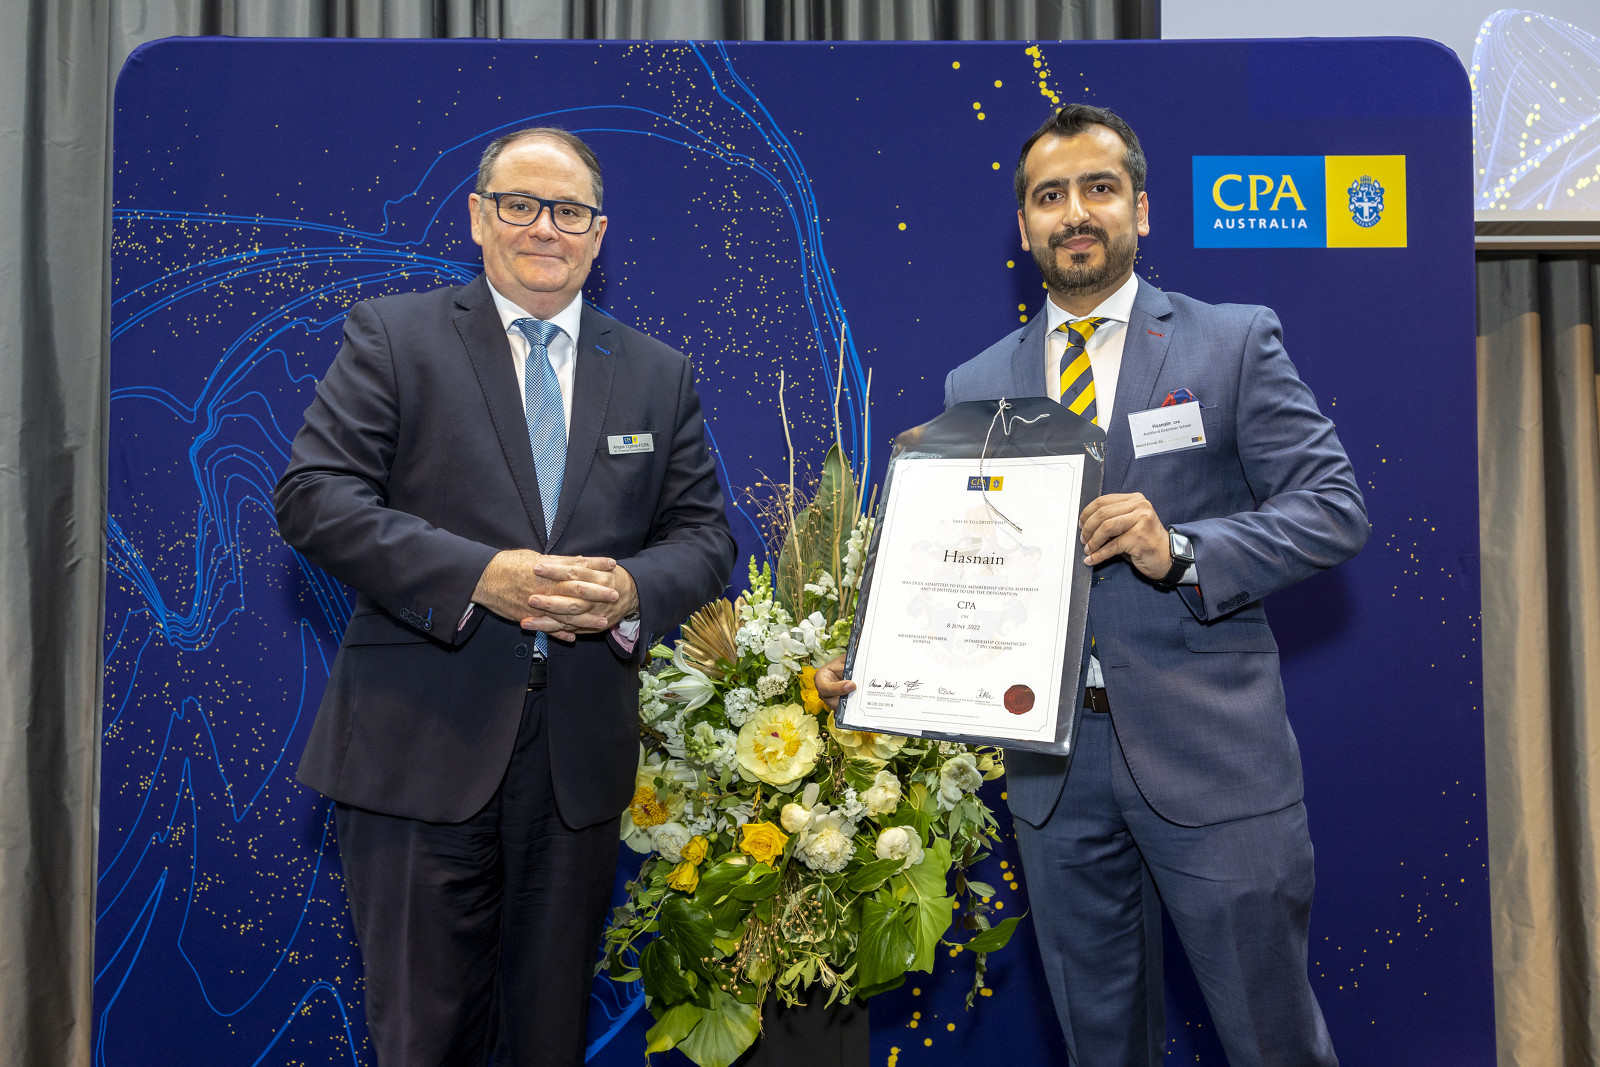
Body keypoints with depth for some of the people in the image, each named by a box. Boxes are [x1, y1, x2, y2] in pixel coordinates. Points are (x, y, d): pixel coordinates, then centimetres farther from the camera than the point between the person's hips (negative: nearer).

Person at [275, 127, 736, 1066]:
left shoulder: (661, 374, 11)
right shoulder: (394, 335, 3)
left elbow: (706, 535, 9)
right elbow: (314, 496, -7)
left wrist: (632, 589, -14)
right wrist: (479, 575, -20)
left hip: (582, 759, 3)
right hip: (422, 749, -2)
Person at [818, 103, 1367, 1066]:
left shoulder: (1236, 342, 1)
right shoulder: (974, 387, 9)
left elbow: (1334, 509, -4)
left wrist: (1180, 552, -20)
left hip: (1210, 756, -2)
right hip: (1052, 762, 3)